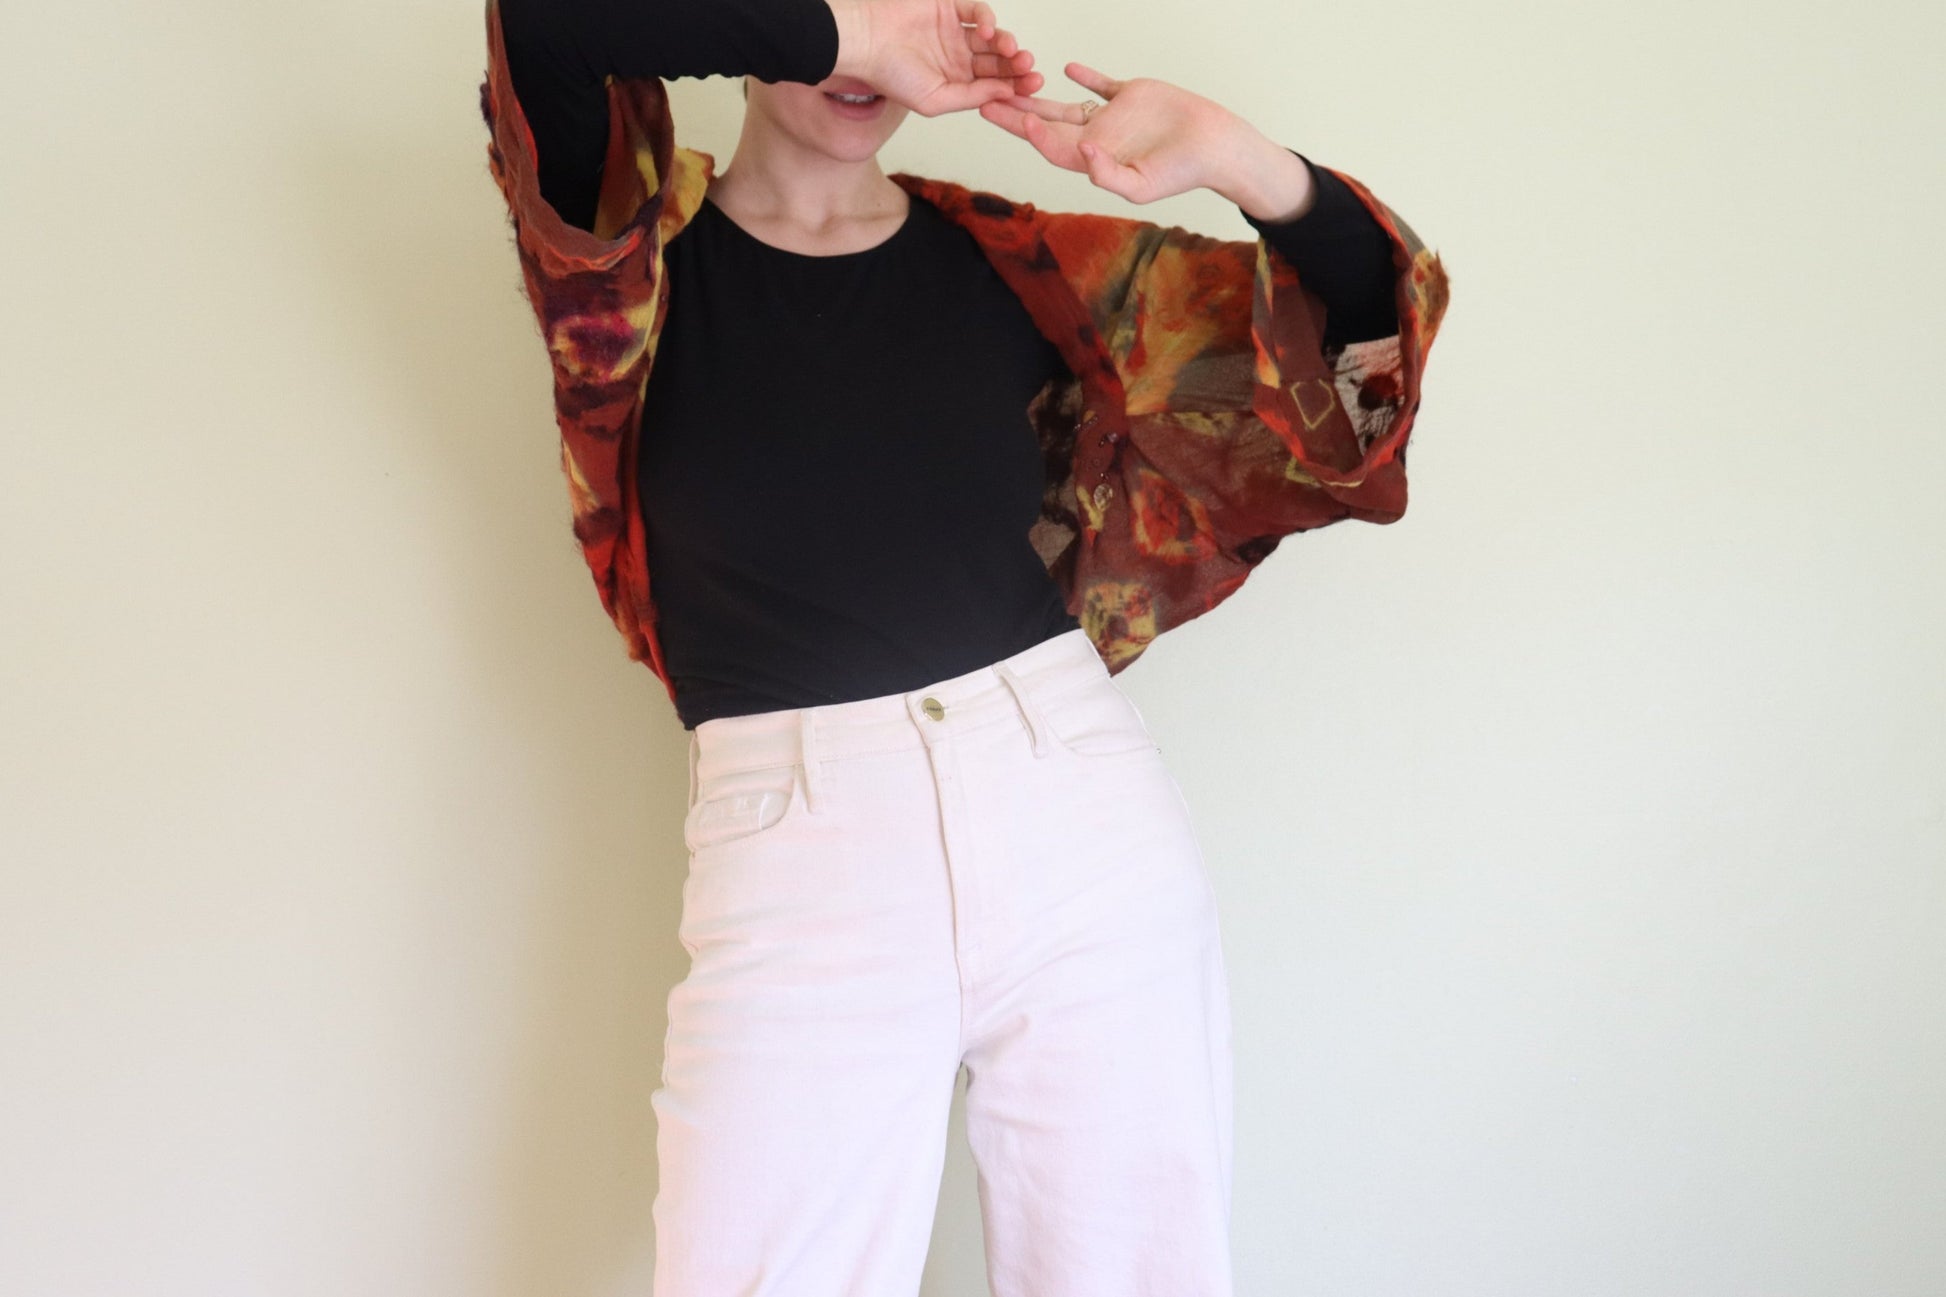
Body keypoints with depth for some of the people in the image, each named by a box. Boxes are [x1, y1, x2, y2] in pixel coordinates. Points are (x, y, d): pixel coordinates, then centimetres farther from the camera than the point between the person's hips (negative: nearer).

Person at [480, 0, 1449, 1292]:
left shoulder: (1015, 261, 9)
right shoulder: (644, 244, 4)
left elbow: (1364, 307, 10)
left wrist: (1231, 156, -8)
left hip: (1088, 821, 3)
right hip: (794, 855, -2)